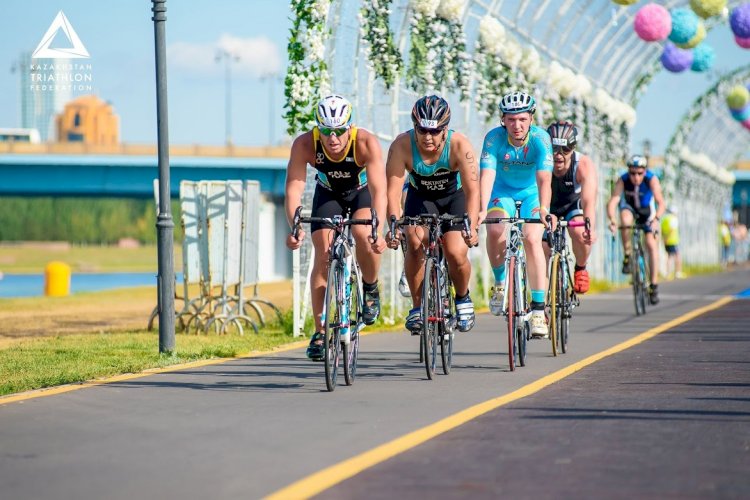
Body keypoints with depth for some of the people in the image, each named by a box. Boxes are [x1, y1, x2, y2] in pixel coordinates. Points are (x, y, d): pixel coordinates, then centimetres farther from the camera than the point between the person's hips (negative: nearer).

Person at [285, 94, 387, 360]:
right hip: (328, 194, 2)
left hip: (362, 192, -1)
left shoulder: (366, 143, -36)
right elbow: (294, 187, -37)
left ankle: (371, 289, 0)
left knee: (363, 234, -29)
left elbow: (378, 190, -41)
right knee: (323, 255, -12)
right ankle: (320, 332, -5)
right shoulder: (304, 144, -32)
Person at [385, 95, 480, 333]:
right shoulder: (402, 145, -30)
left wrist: (471, 227, -50)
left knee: (456, 253, -19)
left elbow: (472, 190, -36)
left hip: (454, 196, -1)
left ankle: (463, 298, 13)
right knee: (415, 242, -25)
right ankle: (417, 307, -9)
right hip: (420, 195, 1)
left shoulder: (459, 145, -32)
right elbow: (393, 191, -33)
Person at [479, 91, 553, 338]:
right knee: (495, 231, -26)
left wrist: (543, 209, -54)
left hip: (531, 193, -1)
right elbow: (487, 174, -34)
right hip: (503, 191, 1)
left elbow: (544, 179, -37)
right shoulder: (494, 138, -25)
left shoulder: (540, 139, -27)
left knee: (532, 239, -21)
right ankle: (500, 283, 1)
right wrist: (482, 209, -50)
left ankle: (538, 310, -19)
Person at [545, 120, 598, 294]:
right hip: (548, 207, 1)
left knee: (581, 235, -26)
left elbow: (589, 201, -45)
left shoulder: (584, 165, -34)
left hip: (573, 205, -1)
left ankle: (580, 269, 3)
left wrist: (590, 228, -63)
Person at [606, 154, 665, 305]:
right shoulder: (622, 181, -32)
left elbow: (661, 203, -42)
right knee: (625, 220, -34)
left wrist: (656, 219, -60)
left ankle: (654, 285, -6)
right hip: (629, 206, 0)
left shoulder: (652, 179, -33)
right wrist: (612, 220, -60)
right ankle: (627, 256, -14)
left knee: (651, 244, -12)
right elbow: (612, 202, -42)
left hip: (647, 209, 0)